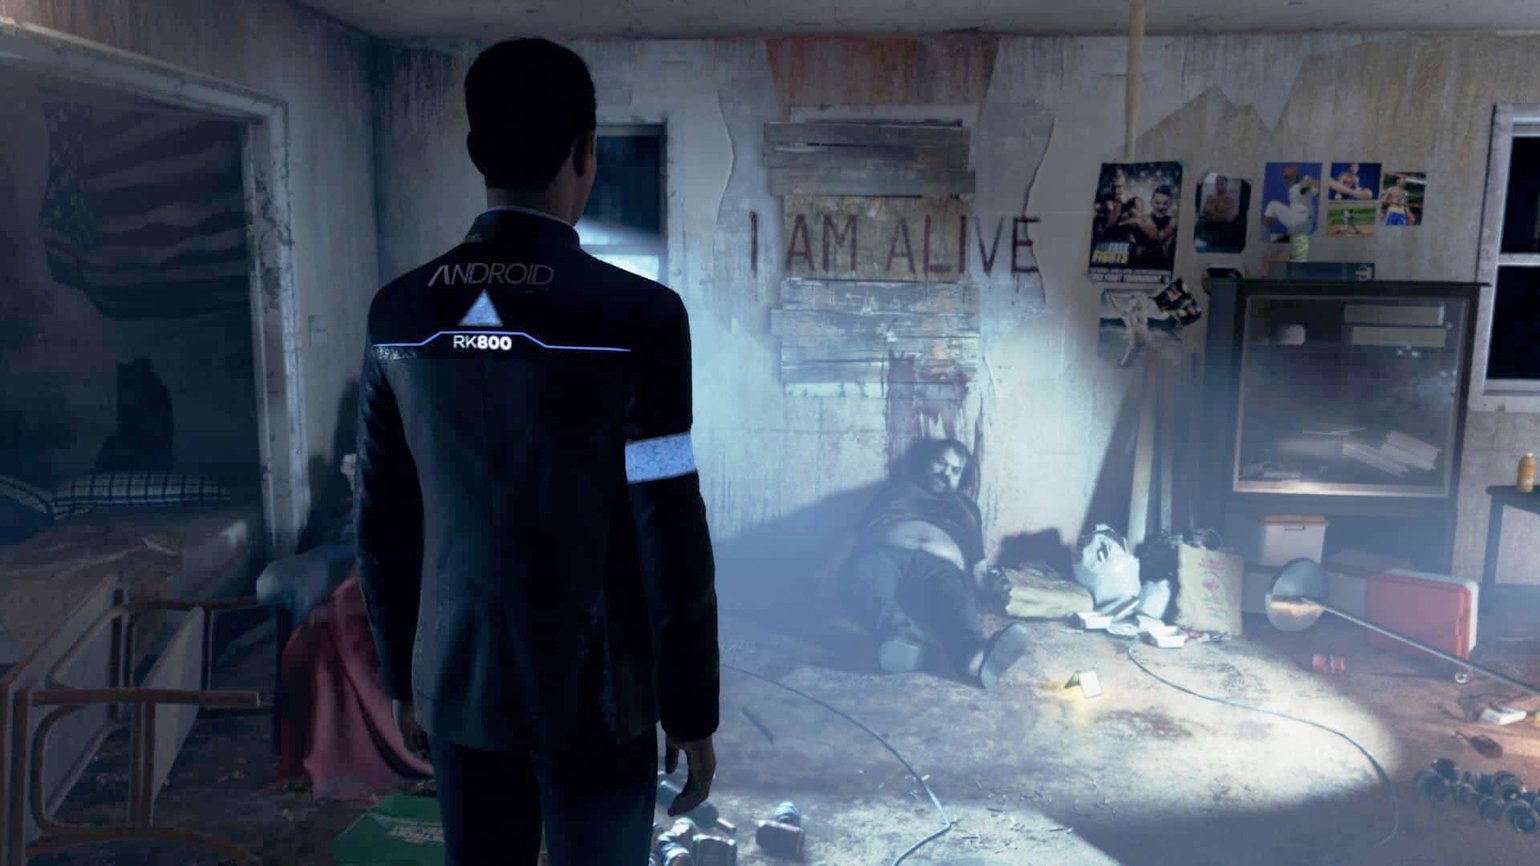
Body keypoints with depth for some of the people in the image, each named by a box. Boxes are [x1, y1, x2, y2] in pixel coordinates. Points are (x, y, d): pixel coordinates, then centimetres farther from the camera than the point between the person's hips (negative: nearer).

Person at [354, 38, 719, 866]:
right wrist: (693, 711, -4)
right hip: (593, 697, -4)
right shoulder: (637, 316, -19)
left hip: (459, 683, 5)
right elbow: (671, 540, -17)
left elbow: (382, 519, 4)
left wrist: (403, 675, 16)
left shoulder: (399, 311, -4)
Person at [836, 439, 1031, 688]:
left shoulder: (965, 507, 36)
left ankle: (974, 655, -68)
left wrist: (990, 583, 5)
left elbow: (977, 565, 27)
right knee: (859, 575, -39)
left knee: (955, 594, -38)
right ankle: (902, 634, -65)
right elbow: (866, 528, 21)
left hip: (940, 564, 1)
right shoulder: (900, 489, 33)